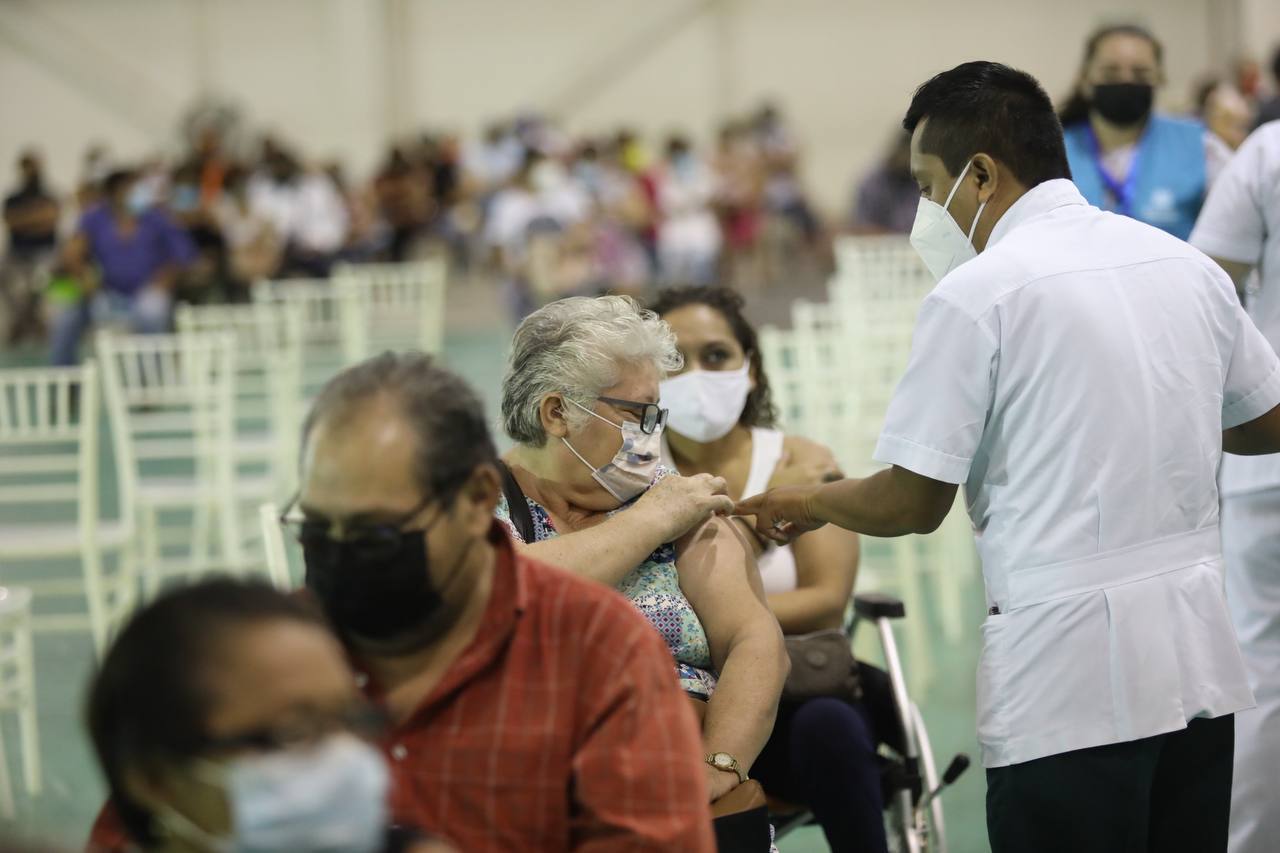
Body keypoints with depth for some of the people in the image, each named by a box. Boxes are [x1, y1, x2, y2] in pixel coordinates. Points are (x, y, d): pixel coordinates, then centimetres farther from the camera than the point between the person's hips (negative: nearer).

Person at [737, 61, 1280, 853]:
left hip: (1070, 677, -6)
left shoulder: (976, 295, -10)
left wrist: (809, 503, 12)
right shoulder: (1188, 265, 8)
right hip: (1199, 657, 6)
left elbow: (914, 502, -7)